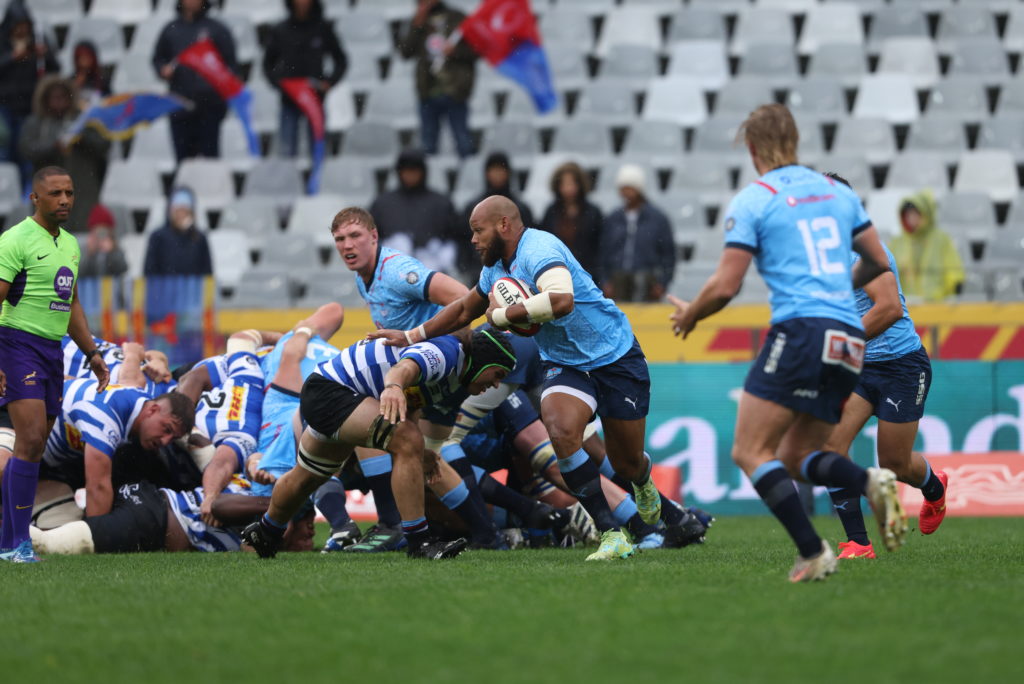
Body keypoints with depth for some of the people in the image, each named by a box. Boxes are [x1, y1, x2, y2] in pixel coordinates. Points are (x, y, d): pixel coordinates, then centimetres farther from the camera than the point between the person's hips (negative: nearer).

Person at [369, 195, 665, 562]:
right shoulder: (496, 268, 4)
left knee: (628, 463, 4)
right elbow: (464, 309, 22)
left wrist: (503, 315, -29)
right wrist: (411, 336, 19)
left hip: (615, 356, -6)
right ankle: (611, 535, -19)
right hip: (564, 364, 6)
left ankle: (643, 479, 46)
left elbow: (561, 300, -44)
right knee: (561, 432, -24)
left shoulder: (538, 250, -25)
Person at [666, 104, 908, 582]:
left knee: (750, 453, -3)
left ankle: (812, 552, -18)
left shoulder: (752, 201, 0)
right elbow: (878, 262, 22)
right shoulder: (837, 192, 17)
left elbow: (725, 286, -4)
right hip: (848, 341, 7)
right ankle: (870, 482, -15)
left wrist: (688, 315, 16)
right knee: (796, 459, 14)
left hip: (800, 331, -7)